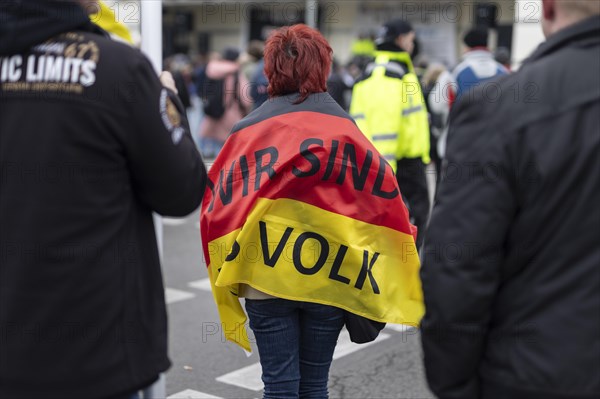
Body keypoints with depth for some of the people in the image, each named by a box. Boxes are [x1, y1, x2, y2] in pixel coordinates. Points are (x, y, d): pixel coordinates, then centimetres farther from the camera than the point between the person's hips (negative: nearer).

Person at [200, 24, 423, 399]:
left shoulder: (250, 128, -3)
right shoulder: (343, 126, -3)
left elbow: (218, 204, -4)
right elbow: (381, 194, -8)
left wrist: (228, 276, 7)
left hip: (267, 278, 0)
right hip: (328, 278, 1)